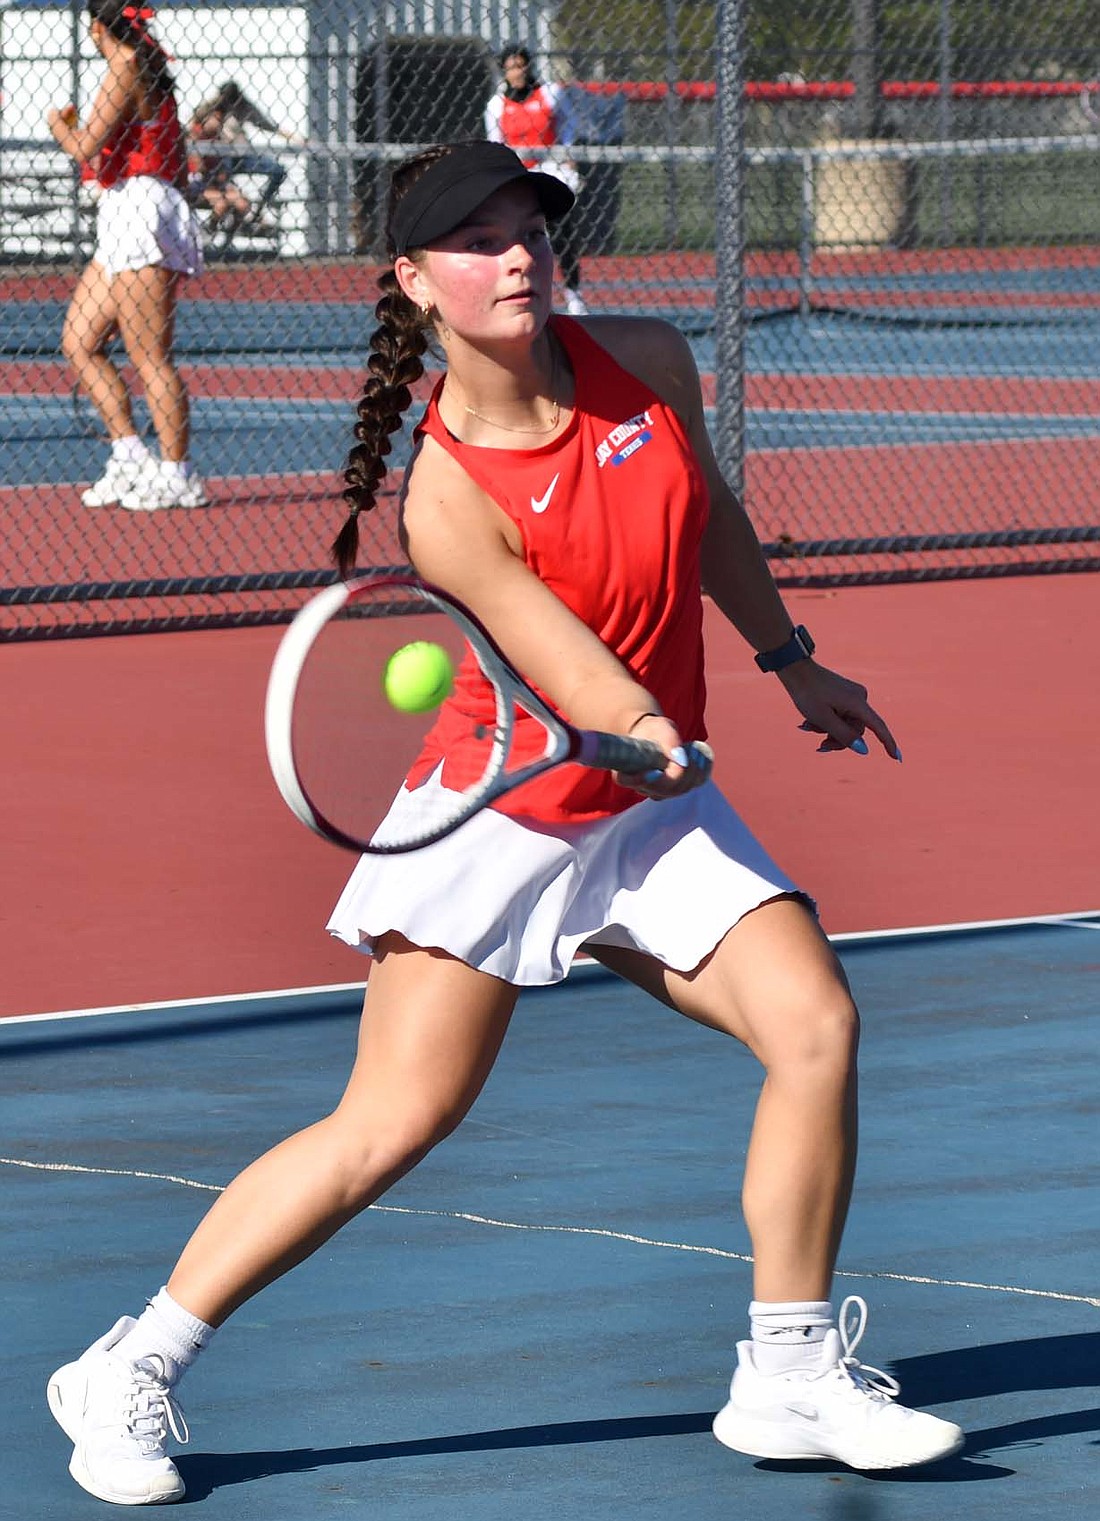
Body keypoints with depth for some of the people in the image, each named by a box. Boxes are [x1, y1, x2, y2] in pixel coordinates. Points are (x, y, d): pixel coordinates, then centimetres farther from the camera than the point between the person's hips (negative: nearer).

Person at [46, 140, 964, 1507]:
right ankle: (129, 1375, 2)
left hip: (655, 812, 6)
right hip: (500, 817, -6)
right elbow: (574, 675, -29)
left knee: (814, 1021, -10)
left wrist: (791, 660, 23)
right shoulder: (448, 496, -22)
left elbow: (708, 509, 16)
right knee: (392, 1123, -10)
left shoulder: (648, 363, -5)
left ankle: (790, 1379, 4)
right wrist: (636, 727, -50)